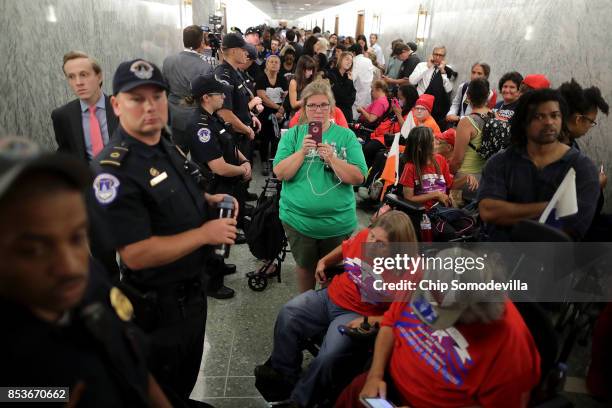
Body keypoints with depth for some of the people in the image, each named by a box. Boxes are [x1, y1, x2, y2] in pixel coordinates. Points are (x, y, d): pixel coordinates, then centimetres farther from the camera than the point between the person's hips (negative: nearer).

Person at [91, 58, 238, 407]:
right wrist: (205, 233, -24)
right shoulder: (115, 170, -28)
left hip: (193, 288, 9)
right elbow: (136, 254, -31)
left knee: (188, 371, 31)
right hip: (159, 305, -8)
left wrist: (209, 200, -1)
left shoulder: (169, 148, 2)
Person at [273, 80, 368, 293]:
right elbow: (281, 173, -8)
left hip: (338, 221, 0)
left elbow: (358, 178, -11)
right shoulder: (293, 134, -1)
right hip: (298, 218, 0)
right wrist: (302, 151, -21)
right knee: (305, 267, 18)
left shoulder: (346, 136, -4)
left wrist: (331, 158, -23)